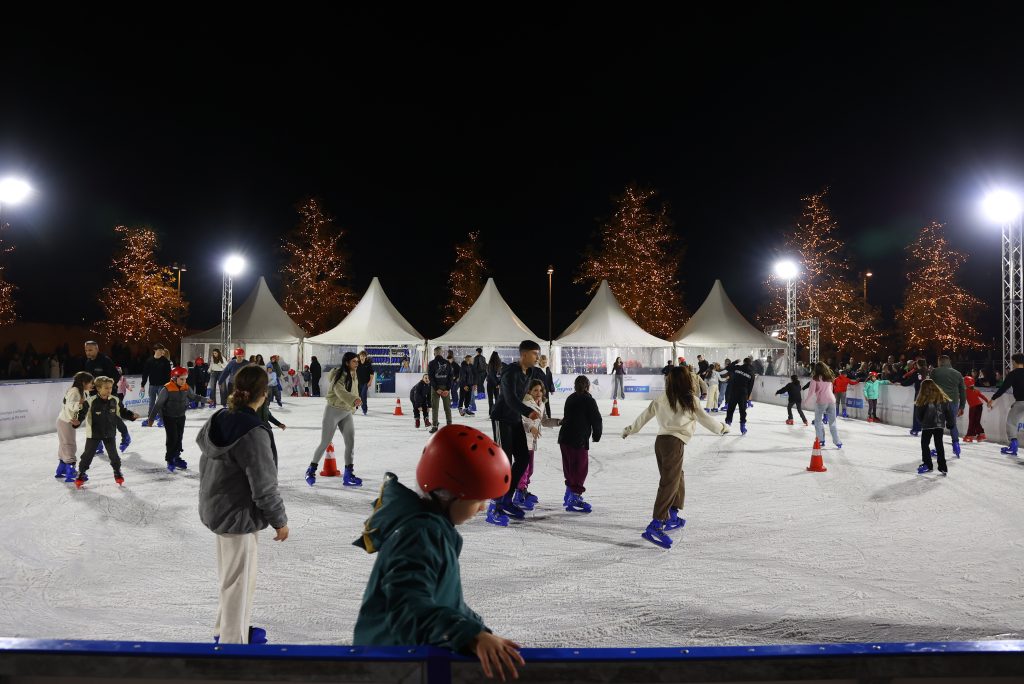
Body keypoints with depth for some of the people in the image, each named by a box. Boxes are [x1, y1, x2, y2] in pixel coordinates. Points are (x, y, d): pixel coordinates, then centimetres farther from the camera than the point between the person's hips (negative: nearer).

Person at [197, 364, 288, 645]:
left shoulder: (217, 420, -2)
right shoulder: (254, 432, -27)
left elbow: (206, 466, 11)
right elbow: (264, 487, -24)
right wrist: (280, 520, -10)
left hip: (215, 509, 9)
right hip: (239, 515, -9)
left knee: (231, 574, 25)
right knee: (238, 579, 8)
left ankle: (227, 628, 43)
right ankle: (233, 640, 23)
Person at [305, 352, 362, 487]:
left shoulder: (354, 376, 6)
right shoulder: (339, 374, -18)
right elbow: (339, 390, -35)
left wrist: (353, 407, 15)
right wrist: (354, 400, -50)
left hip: (347, 413, 6)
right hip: (333, 410, -6)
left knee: (350, 443, -1)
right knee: (325, 443, 4)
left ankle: (348, 474, 7)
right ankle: (311, 470, 22)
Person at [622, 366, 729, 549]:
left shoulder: (661, 399, 10)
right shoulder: (690, 400, -4)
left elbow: (644, 415, 17)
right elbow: (704, 419, 2)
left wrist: (630, 430, 30)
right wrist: (722, 428, 20)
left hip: (660, 440, 7)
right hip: (675, 443, -7)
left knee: (677, 477, 23)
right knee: (669, 483, -9)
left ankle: (672, 518, 29)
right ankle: (654, 527, -16)